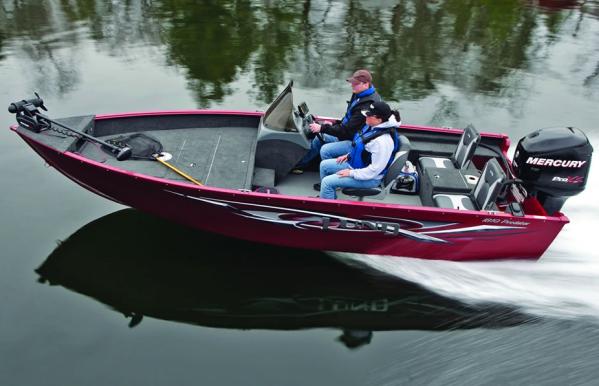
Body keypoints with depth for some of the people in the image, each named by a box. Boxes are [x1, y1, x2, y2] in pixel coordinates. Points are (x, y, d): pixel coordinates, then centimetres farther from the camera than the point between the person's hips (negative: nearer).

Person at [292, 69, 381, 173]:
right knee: (319, 138, 12)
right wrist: (334, 124, 5)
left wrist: (322, 128, -24)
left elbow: (347, 130, -28)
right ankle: (300, 165, 23)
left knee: (325, 150, -22)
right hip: (350, 134, 10)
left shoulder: (367, 106, -29)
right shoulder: (359, 95, 2)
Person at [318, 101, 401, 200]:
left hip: (369, 178, -10)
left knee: (327, 182, -18)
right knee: (324, 165, 12)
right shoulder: (372, 126, -3)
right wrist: (349, 155, 8)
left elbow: (375, 169, -30)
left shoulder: (383, 140, -32)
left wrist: (351, 173, -24)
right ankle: (330, 197, 24)